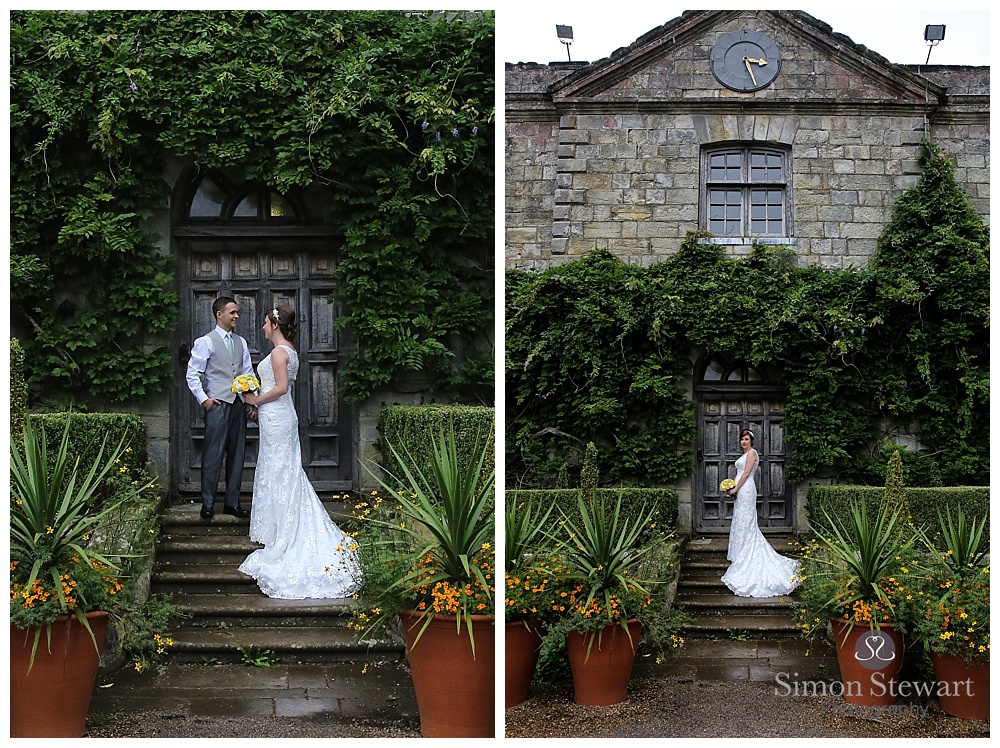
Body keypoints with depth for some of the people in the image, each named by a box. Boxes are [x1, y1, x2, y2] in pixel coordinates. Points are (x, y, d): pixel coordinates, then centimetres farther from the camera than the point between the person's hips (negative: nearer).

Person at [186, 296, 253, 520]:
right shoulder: (205, 342, -2)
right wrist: (203, 399, -10)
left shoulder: (241, 342, 15)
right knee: (213, 456, -5)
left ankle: (232, 502, 16)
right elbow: (192, 374, -3)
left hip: (238, 405, 6)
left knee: (236, 455, 8)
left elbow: (248, 373, 17)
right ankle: (208, 505, 2)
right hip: (217, 404, -6)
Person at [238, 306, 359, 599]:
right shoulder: (290, 351, 13)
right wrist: (260, 405, 19)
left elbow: (280, 387, -23)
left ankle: (281, 538, 1)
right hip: (282, 416, 10)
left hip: (276, 419, -10)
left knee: (278, 473, -4)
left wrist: (256, 400, -11)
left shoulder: (278, 352, -16)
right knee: (287, 472, 12)